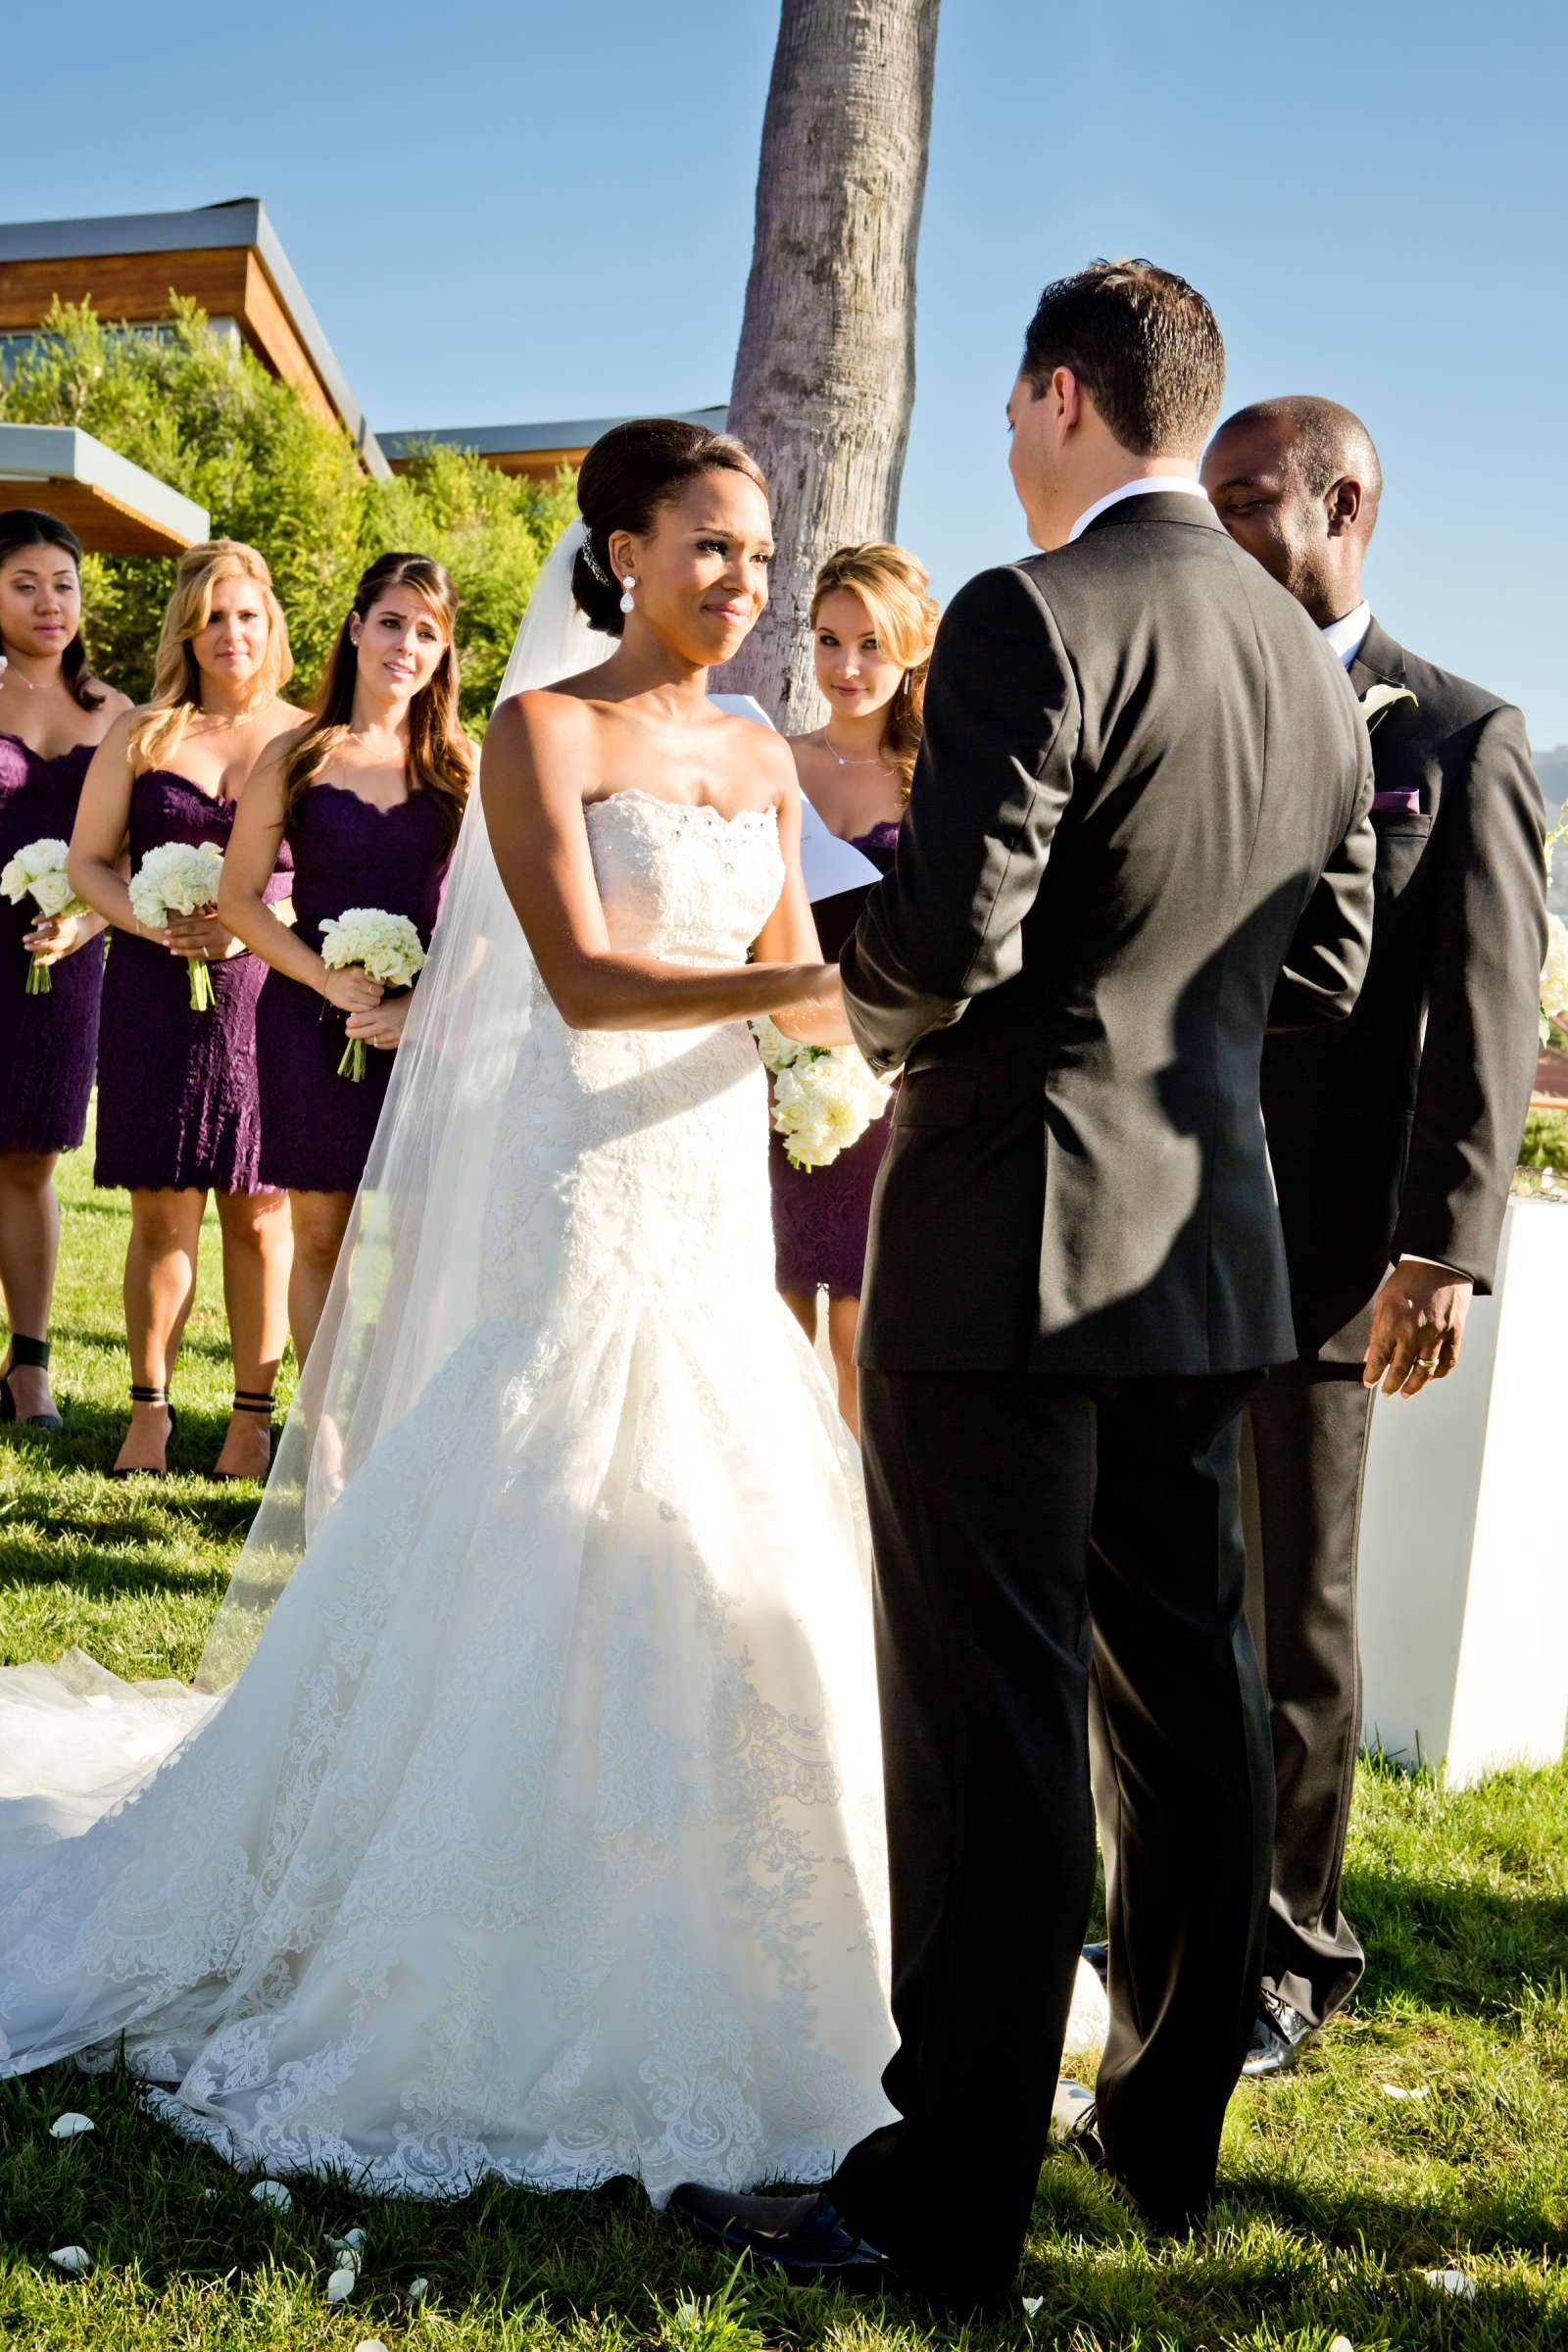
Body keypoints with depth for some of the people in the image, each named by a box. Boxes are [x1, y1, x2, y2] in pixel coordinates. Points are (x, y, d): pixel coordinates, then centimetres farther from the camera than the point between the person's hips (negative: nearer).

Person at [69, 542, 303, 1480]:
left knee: (259, 1212, 2)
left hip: (271, 991, -1)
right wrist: (156, 924, -9)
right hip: (158, 994, 1)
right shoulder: (142, 734, 10)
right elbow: (88, 860, 10)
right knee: (163, 1213, 2)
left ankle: (254, 1414, 12)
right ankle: (149, 1411, 14)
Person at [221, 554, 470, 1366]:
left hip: (429, 1021, 0)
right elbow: (238, 897, 2)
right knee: (320, 1235, 4)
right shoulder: (296, 757, 3)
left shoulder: (461, 764, 5)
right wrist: (331, 982, -10)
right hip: (312, 1020, 0)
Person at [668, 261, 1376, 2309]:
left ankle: (947, 2206, 8)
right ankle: (1170, 2132, 30)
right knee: (1183, 1694, 16)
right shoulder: (1311, 662, 10)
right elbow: (1326, 966, 13)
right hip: (1210, 1245, 8)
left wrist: (864, 1002, 0)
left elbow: (946, 937, -21)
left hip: (1010, 1248, -8)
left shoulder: (1033, 622, -14)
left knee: (991, 1723, -2)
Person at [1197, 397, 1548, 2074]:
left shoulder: (1458, 737, 0)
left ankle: (1288, 1957, 22)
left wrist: (1442, 1252, -16)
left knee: (1295, 1618, 7)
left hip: (1315, 1257, -4)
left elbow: (1485, 1018, -6)